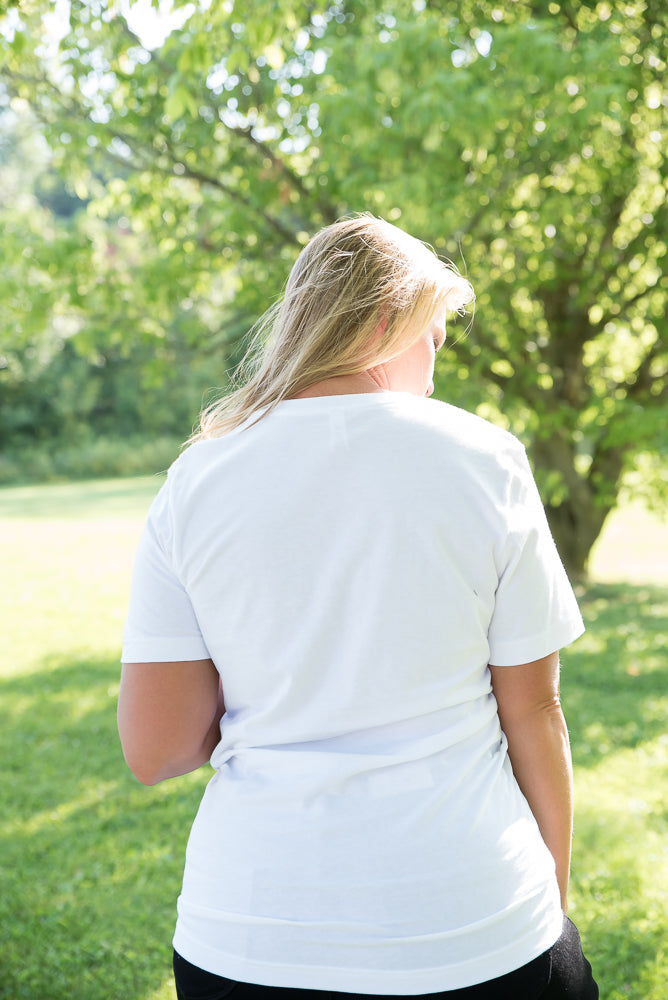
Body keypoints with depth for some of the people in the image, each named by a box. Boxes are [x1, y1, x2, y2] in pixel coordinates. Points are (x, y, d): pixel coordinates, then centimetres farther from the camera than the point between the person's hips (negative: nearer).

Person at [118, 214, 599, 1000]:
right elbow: (534, 715, -3)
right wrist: (554, 896, 10)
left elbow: (151, 752, -6)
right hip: (474, 935, -1)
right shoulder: (485, 461, -7)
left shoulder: (195, 482, -5)